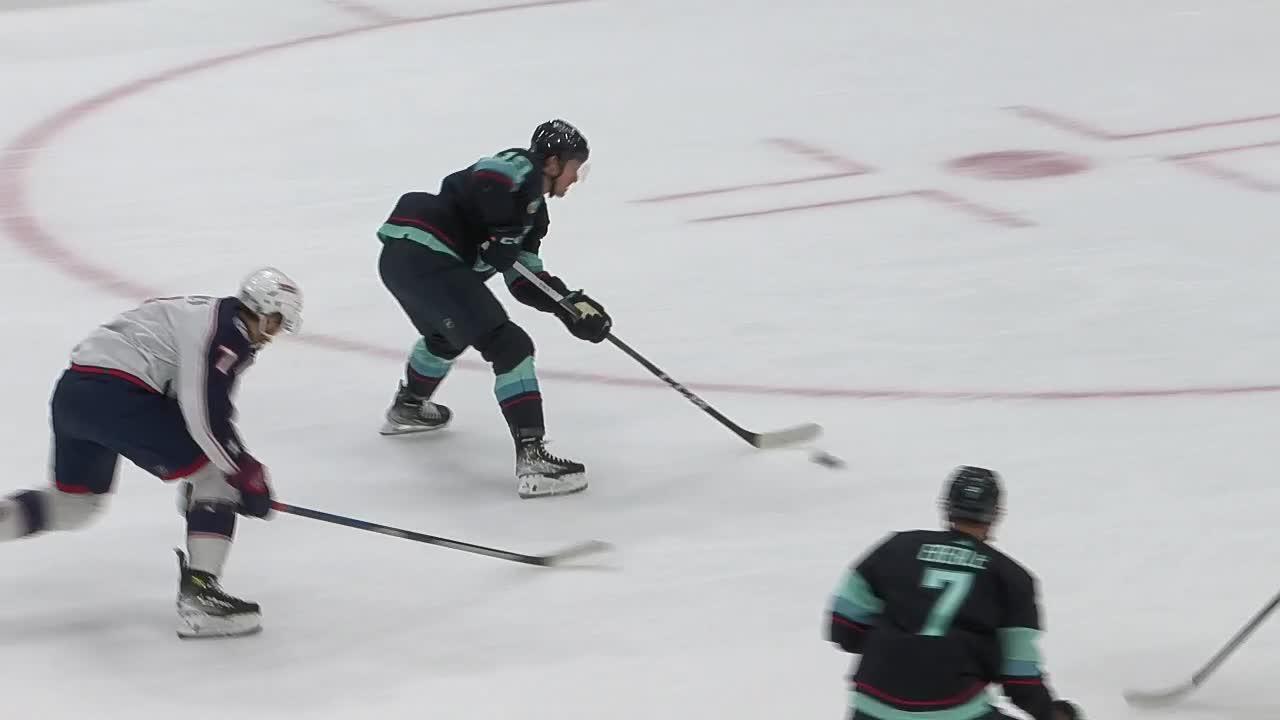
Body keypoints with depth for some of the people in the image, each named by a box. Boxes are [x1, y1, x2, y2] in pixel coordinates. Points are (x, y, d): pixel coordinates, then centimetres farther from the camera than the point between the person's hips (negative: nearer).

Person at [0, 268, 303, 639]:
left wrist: (244, 463, 31)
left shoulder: (207, 316, 24)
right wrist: (246, 476, -6)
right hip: (114, 395, -10)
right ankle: (198, 595, -5)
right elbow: (204, 417, -16)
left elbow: (213, 405, 32)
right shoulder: (226, 333, -7)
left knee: (75, 503, 25)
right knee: (213, 472, -1)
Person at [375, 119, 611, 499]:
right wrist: (502, 236, -18)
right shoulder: (521, 169, -3)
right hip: (424, 256, -11)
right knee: (509, 345, -13)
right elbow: (486, 179, -27)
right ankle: (532, 458, -20)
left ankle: (407, 408, 64)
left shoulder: (532, 207, 24)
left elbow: (525, 280, 21)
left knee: (447, 334, 40)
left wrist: (572, 305, 9)